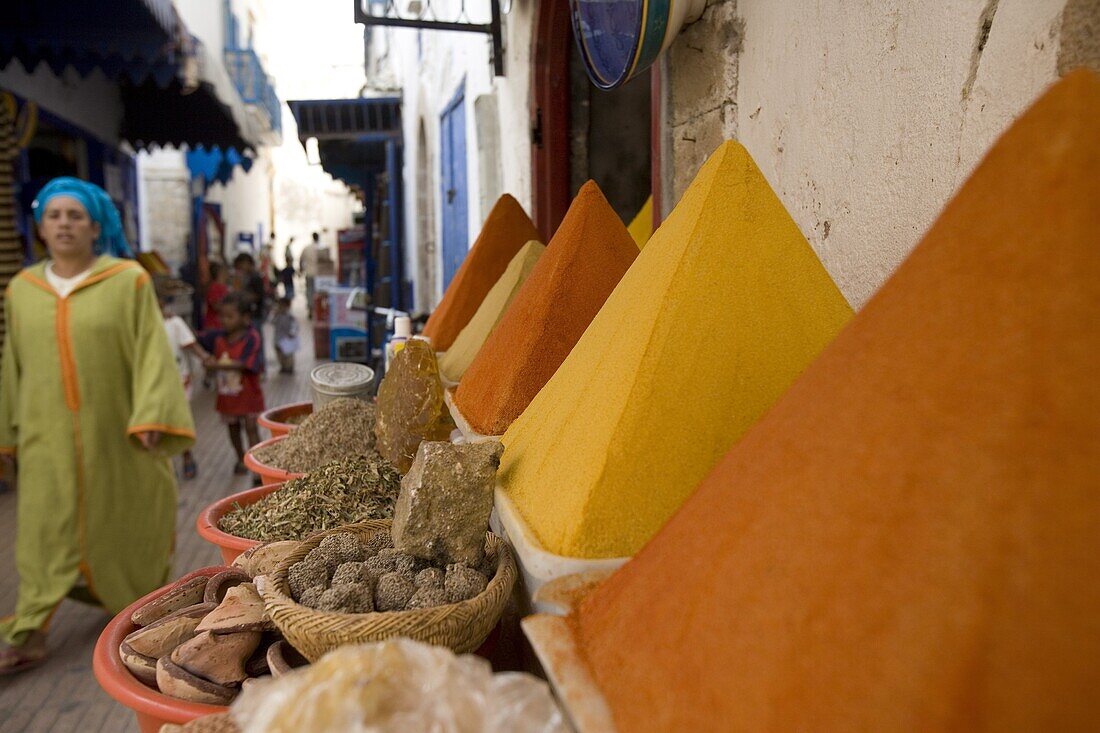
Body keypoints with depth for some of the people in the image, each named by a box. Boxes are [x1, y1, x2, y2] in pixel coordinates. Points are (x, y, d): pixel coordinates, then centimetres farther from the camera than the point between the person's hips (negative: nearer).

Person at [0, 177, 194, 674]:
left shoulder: (128, 280, -5)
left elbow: (151, 351, -9)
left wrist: (151, 416, -18)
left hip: (114, 430, -2)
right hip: (48, 435, 3)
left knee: (124, 520, 11)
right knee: (44, 529, 4)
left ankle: (136, 594, 34)